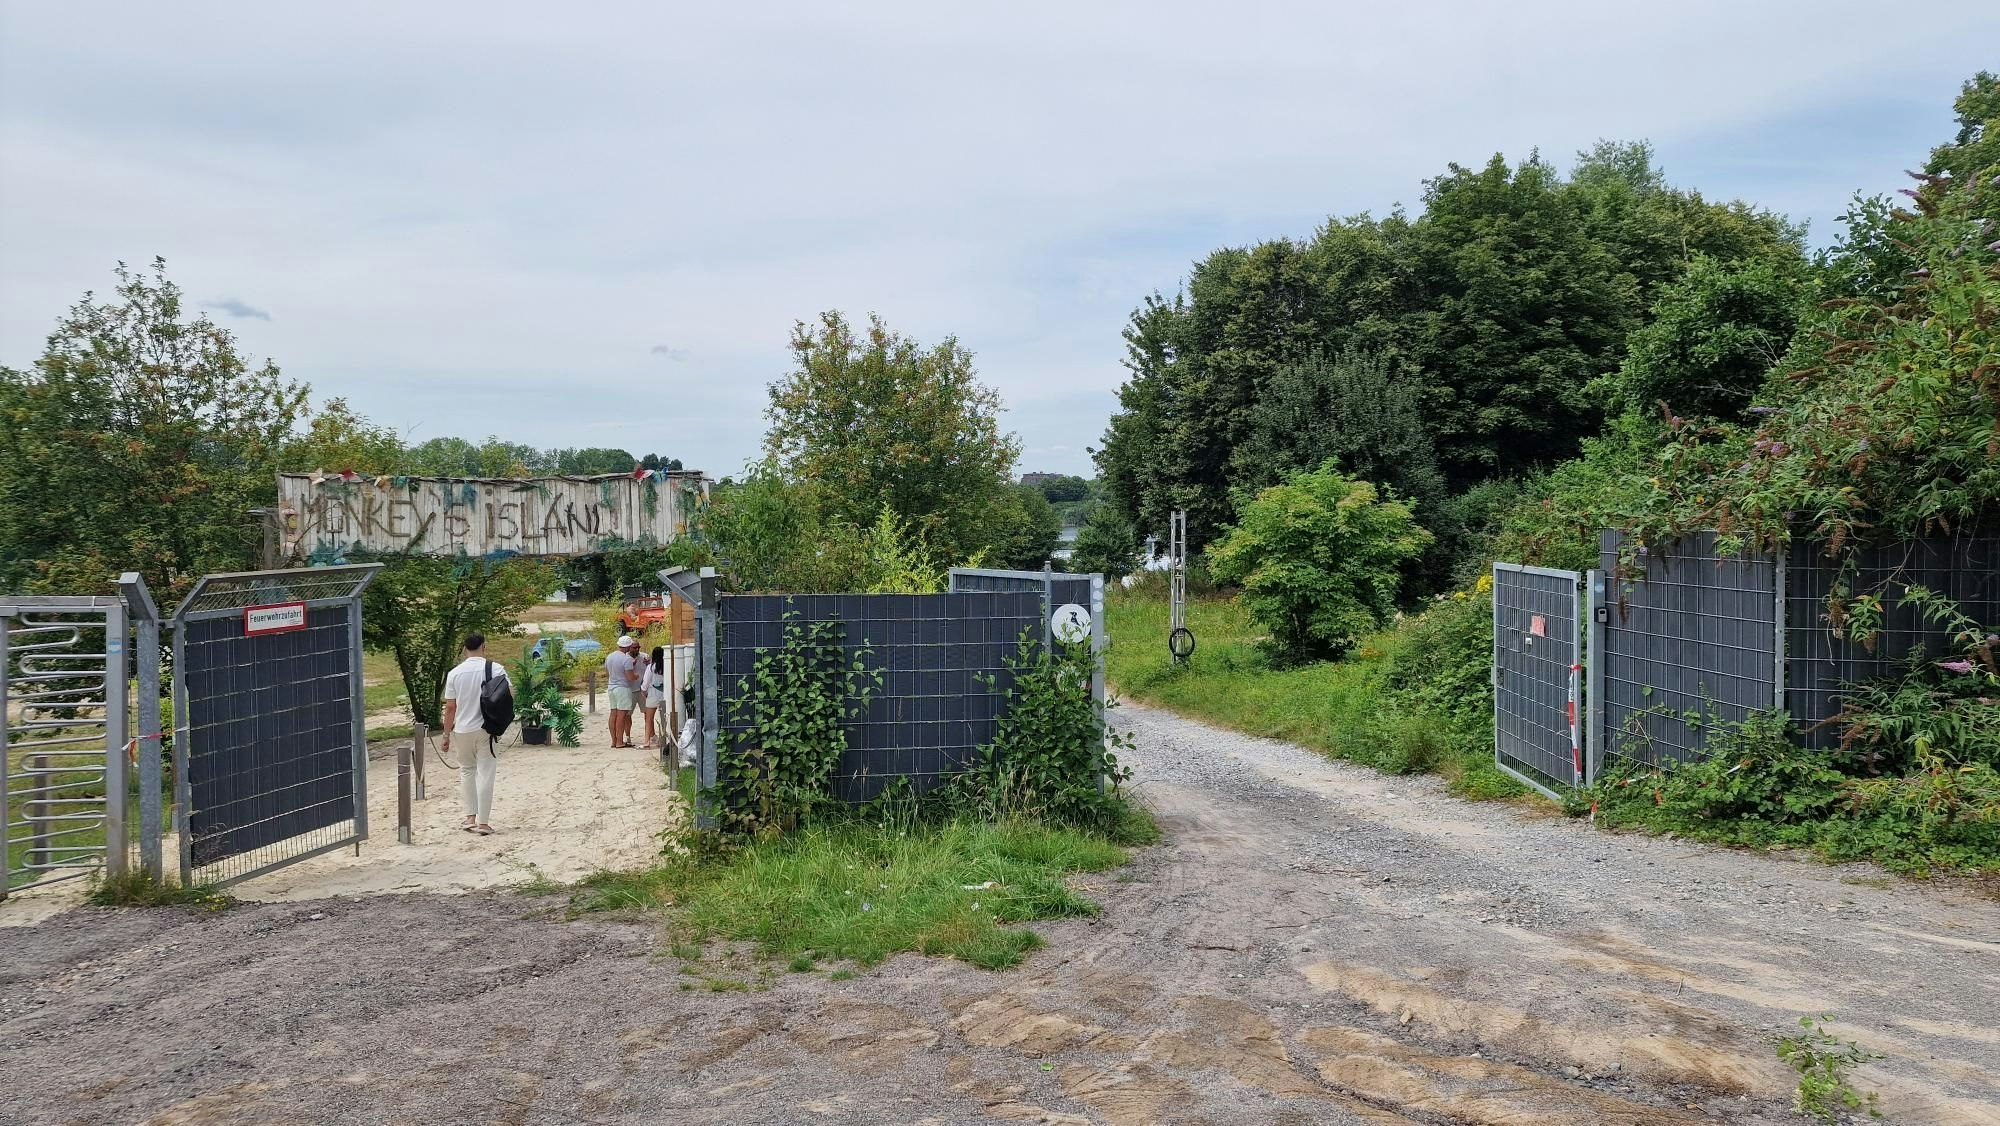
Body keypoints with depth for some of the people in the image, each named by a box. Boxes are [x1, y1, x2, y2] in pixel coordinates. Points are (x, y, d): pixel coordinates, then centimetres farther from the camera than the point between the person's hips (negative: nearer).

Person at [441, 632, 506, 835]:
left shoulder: (455, 673, -2)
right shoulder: (496, 669, -6)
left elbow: (450, 707, -2)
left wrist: (446, 734, 6)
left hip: (462, 730, 2)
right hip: (487, 729, -2)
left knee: (467, 771, 19)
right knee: (485, 773, 3)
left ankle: (470, 817, 16)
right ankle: (483, 822, 1)